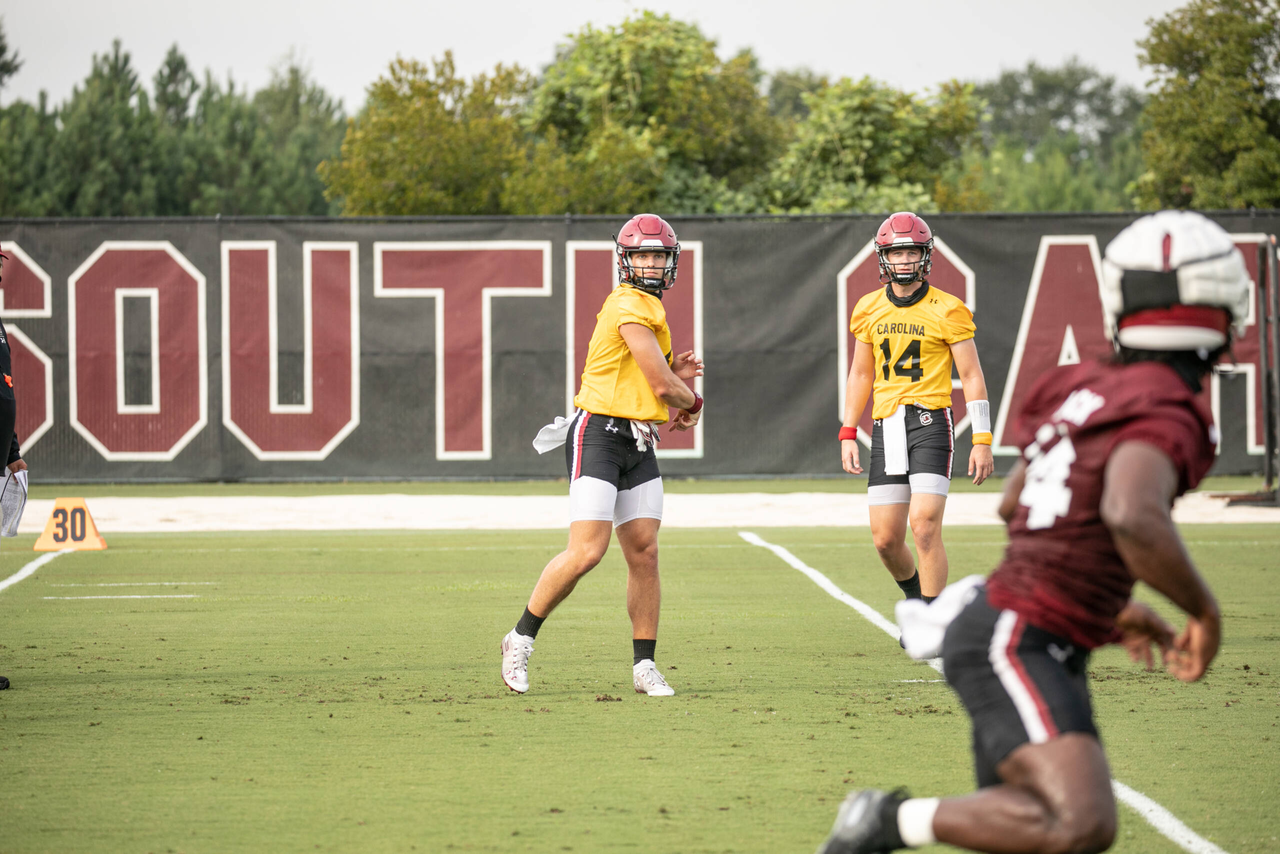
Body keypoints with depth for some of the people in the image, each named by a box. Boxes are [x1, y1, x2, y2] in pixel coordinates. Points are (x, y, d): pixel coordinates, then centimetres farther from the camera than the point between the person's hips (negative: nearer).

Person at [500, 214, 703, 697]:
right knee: (586, 551, -15)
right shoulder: (631, 306, -13)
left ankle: (644, 667, 7)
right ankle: (522, 638, 1)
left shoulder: (648, 308, 19)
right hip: (599, 434, -9)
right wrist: (692, 402, 7)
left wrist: (673, 375, 7)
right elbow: (661, 386, -14)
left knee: (644, 553, 3)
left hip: (638, 446, 9)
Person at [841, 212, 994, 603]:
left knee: (924, 527, -17)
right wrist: (848, 435, 13)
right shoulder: (869, 310, 10)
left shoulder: (947, 311, -3)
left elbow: (972, 377, -2)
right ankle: (915, 595, 31)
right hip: (886, 426, 5)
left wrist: (982, 441, -7)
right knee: (886, 539, 2)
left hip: (930, 423, -4)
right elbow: (860, 374, 19)